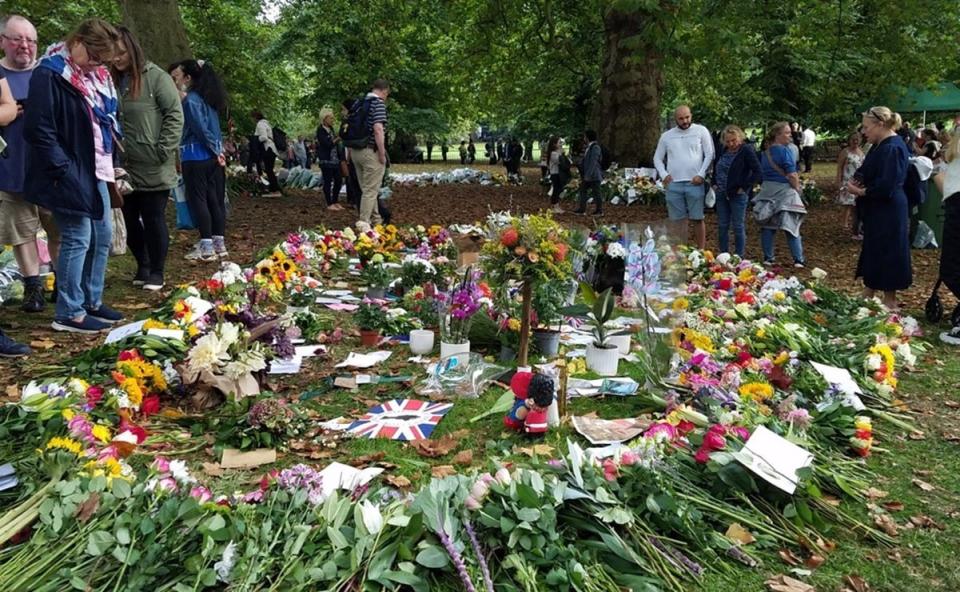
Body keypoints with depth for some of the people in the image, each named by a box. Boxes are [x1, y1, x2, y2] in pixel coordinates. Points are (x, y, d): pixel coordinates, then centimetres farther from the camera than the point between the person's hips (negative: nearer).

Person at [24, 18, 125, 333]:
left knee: (102, 236, 13)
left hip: (95, 171, 9)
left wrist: (113, 160, 12)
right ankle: (69, 313, 5)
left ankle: (92, 302, 26)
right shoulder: (49, 74, -15)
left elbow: (108, 119, 22)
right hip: (71, 174, -9)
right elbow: (38, 130, -18)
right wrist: (64, 169, -17)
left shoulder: (96, 75, 11)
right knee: (78, 239, -5)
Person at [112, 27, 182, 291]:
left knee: (154, 219, 2)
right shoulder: (110, 80, 9)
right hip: (123, 168, 5)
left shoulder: (156, 77, -6)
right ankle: (143, 266, 29)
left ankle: (156, 272, 15)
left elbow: (175, 116, -8)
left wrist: (163, 152, -13)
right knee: (129, 220, 12)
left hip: (153, 169, -5)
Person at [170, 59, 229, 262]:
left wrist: (215, 150, -8)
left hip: (196, 156, -8)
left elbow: (201, 129, -15)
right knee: (215, 198, 8)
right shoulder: (208, 98, 15)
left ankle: (206, 247, -5)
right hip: (212, 156, 8)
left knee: (198, 199, -4)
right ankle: (219, 243, 13)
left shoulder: (191, 100, -10)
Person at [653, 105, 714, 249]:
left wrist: (701, 175, -9)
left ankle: (701, 251, 7)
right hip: (673, 184, 3)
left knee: (697, 218, -1)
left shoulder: (701, 131, 3)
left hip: (694, 183, -3)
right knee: (678, 219, 6)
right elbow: (657, 158, 17)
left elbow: (709, 154, 1)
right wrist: (663, 175, 1)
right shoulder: (666, 136, 11)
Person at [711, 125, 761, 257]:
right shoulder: (723, 151, 9)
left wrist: (744, 188, -14)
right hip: (721, 195, 6)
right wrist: (714, 184, 13)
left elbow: (757, 172, -14)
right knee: (722, 226, 10)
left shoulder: (747, 151, -9)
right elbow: (715, 168, 25)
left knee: (738, 227, 2)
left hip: (738, 195, -6)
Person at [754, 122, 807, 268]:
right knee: (791, 226, -1)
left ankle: (768, 258, 12)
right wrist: (797, 188, -3)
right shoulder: (785, 150, -13)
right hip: (784, 191, -6)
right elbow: (792, 175, -17)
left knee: (767, 227, 9)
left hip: (767, 191, 6)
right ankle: (798, 260, 2)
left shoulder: (765, 153, 8)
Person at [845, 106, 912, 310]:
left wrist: (861, 192, -14)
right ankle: (869, 292, 27)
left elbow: (886, 186, -25)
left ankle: (890, 301, 12)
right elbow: (869, 172, 17)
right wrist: (856, 181, -3)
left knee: (887, 254, 0)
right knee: (872, 252, 16)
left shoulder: (892, 149, -21)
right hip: (876, 211, 10)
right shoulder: (881, 146, 10)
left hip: (888, 213, -10)